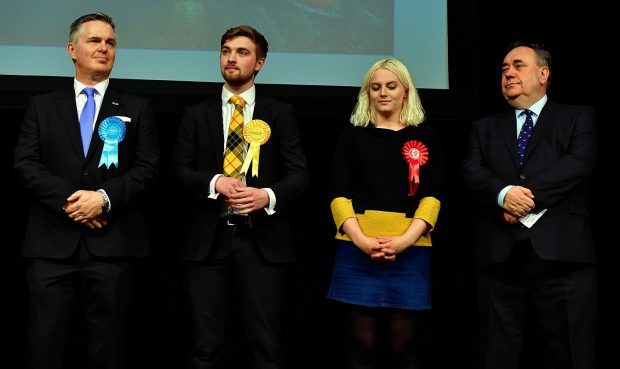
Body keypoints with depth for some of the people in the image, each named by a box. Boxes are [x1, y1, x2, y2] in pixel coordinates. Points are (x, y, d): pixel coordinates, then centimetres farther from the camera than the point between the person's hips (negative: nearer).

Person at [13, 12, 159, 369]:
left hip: (112, 244, 0)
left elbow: (147, 168, 3)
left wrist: (104, 198, -12)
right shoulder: (42, 106, 14)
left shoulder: (137, 109, 13)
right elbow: (25, 165, 4)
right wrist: (68, 201, -11)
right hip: (51, 244, 0)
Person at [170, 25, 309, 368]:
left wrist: (268, 195, -18)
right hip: (208, 238, 1)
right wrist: (215, 182, -14)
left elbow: (299, 173, 1)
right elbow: (179, 170, 5)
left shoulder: (280, 114, 8)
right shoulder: (197, 114, 12)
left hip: (262, 239, -1)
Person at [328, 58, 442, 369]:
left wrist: (406, 239, -13)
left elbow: (431, 195, 3)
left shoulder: (424, 136, 10)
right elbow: (340, 194, 3)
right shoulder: (353, 135, 10)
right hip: (358, 248, 0)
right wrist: (361, 239, -13)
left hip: (410, 250, 0)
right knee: (363, 344, 0)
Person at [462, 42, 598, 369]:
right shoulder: (485, 128, 21)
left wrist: (529, 196, -14)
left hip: (561, 254, -2)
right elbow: (472, 172, 4)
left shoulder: (577, 118, 13)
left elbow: (578, 164, -5)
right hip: (500, 256, 3)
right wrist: (504, 194, -17)